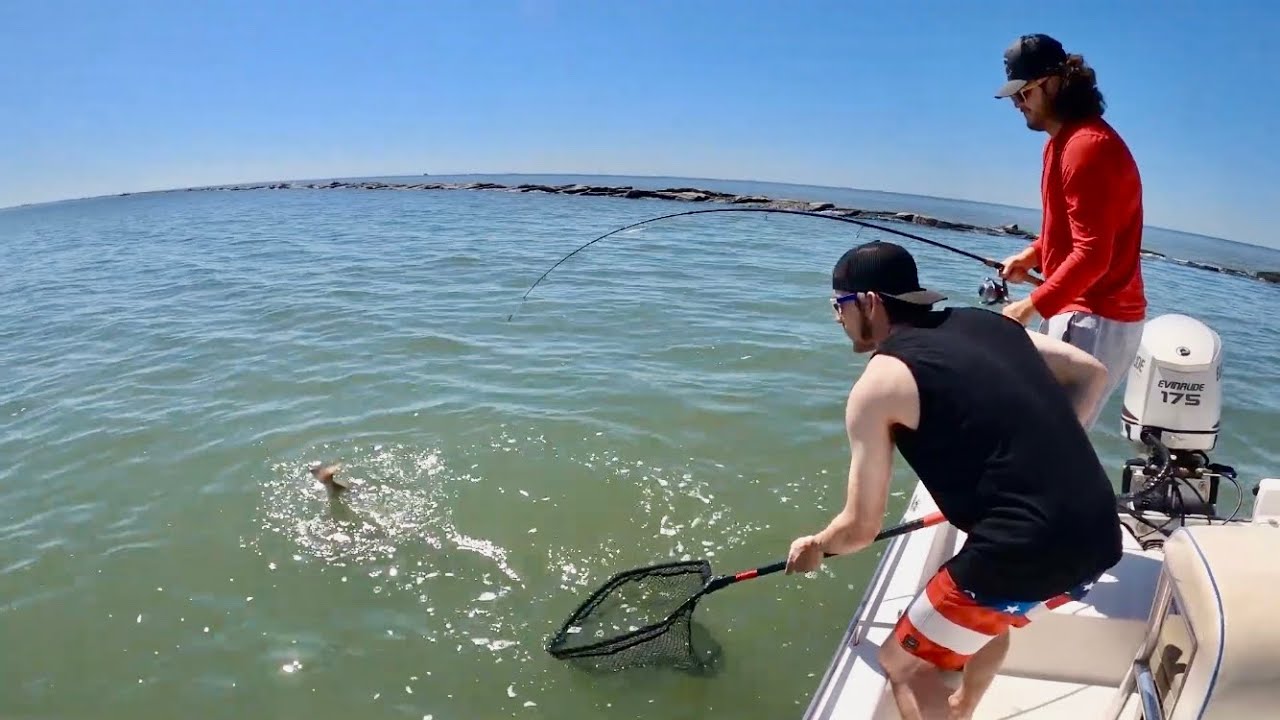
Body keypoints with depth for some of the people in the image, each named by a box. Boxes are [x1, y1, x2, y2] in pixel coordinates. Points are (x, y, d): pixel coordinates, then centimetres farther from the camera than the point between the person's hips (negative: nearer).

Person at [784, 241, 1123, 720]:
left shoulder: (878, 384, -6)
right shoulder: (986, 322, 12)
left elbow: (861, 528, -1)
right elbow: (1092, 374, 18)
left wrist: (815, 547, 20)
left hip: (1025, 553, -8)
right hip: (1099, 535, 8)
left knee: (904, 664, 14)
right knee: (990, 612, 36)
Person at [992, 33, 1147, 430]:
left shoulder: (1087, 146, -19)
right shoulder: (1064, 140, 15)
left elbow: (1092, 254, -24)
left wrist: (1033, 305, -22)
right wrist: (1033, 253, 9)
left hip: (1096, 319, -10)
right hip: (1081, 310, 10)